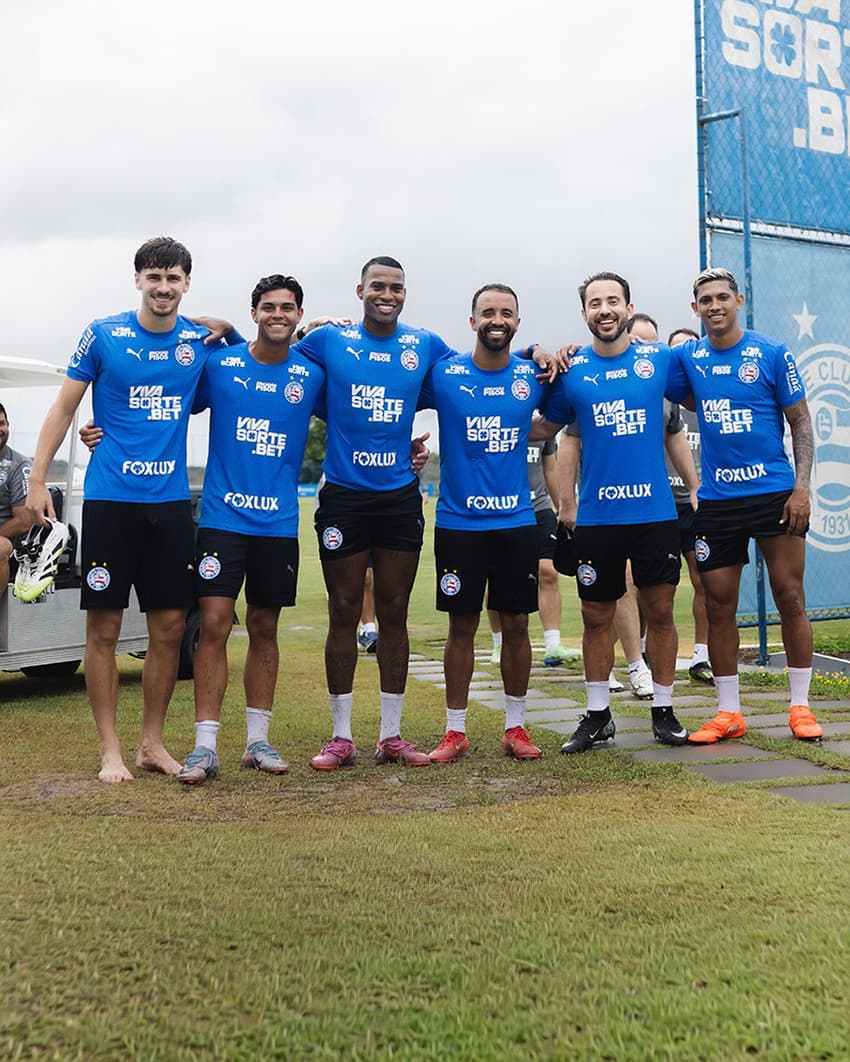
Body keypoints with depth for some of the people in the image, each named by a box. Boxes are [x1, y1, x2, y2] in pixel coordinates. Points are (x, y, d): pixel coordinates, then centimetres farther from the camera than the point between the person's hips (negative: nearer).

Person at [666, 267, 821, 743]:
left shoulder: (773, 353, -2)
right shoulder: (687, 357, 6)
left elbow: (800, 422, 1)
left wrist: (802, 487, -9)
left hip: (774, 491, -3)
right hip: (717, 499, 3)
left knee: (790, 597, 0)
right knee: (718, 605, 5)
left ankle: (801, 707, 14)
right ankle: (728, 712, 16)